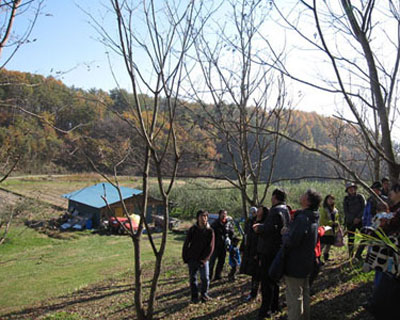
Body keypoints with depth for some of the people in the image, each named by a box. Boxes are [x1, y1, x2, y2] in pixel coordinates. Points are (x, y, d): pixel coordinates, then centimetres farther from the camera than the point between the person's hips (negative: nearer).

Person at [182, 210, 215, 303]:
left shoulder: (209, 231, -4)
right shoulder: (193, 229, -4)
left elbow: (210, 247, -4)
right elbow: (186, 244, 1)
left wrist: (204, 259, -11)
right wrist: (185, 258, -2)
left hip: (203, 259, 0)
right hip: (192, 259, 0)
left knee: (205, 278, -2)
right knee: (193, 278, 5)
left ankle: (204, 294, 17)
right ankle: (194, 297, 18)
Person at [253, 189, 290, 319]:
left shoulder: (276, 211, -19)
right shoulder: (285, 210, 12)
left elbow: (271, 229, -29)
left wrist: (259, 228, -12)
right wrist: (261, 225, 11)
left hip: (269, 251, -10)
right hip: (278, 250, 10)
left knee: (266, 280, -4)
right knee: (274, 279, 19)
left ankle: (266, 309, 1)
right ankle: (274, 306, 29)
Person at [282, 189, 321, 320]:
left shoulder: (302, 218, -26)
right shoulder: (313, 218, 5)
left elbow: (291, 241, -28)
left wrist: (284, 235, -8)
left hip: (295, 265, -9)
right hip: (307, 264, 9)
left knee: (294, 297, 0)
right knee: (304, 293, 21)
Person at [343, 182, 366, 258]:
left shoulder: (360, 197, 2)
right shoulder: (346, 199, 5)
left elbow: (364, 208, -2)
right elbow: (345, 211, 1)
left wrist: (358, 217, -12)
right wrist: (354, 219, -9)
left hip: (360, 220, -1)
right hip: (350, 222, 1)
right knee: (350, 239, 1)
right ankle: (350, 256, 10)